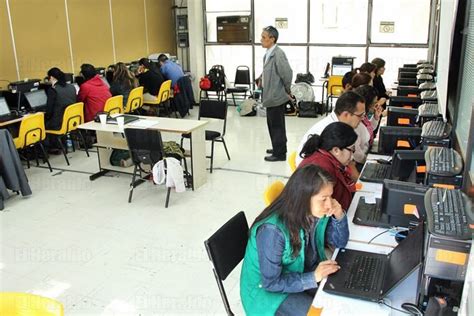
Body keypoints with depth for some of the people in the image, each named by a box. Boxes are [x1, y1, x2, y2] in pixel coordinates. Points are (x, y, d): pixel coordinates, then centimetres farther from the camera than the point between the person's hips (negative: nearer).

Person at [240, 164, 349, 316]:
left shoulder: (315, 212, -14)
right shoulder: (273, 230, -35)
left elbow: (339, 242, -1)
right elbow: (271, 282, -27)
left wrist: (339, 215, -20)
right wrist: (313, 277, -32)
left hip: (302, 272, 7)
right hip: (267, 290, -7)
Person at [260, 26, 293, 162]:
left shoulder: (278, 54, -21)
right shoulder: (268, 53, 8)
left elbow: (287, 73, -22)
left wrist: (287, 90, -11)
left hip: (276, 96, -9)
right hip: (271, 95, 9)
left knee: (277, 125, 1)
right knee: (272, 124, 20)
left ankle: (279, 153, 12)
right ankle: (278, 147, 35)